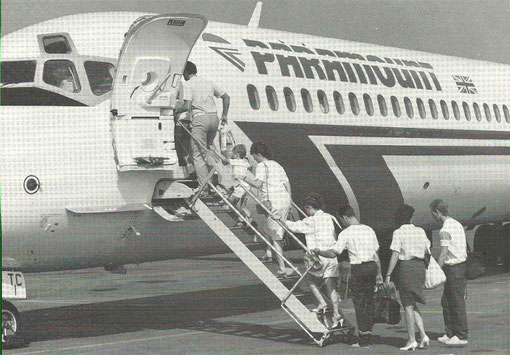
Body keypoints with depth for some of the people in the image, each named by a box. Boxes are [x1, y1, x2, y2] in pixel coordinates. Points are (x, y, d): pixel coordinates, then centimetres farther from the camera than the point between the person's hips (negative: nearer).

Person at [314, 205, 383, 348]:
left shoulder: (346, 233, -8)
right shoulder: (369, 230, 10)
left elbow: (333, 253, -12)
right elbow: (376, 254, 14)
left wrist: (319, 252, 5)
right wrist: (379, 273, 20)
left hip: (358, 269, -6)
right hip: (372, 266, 6)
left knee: (359, 304, 1)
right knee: (369, 302, 13)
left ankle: (364, 341, 2)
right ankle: (368, 336, 18)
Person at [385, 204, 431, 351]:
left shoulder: (398, 233, -7)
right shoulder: (420, 231, 7)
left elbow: (395, 255, -12)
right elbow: (428, 251, 10)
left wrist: (388, 275, -10)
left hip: (406, 267, -5)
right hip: (420, 267, 5)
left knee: (408, 306, 2)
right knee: (413, 304, 16)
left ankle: (412, 340, 4)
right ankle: (423, 335, 5)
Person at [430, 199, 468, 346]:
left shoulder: (445, 230, -16)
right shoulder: (458, 225, 13)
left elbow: (443, 254, -19)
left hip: (453, 268, -9)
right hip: (462, 264, 9)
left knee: (457, 303, -3)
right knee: (446, 302, 15)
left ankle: (461, 336, 2)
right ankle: (450, 333, 19)